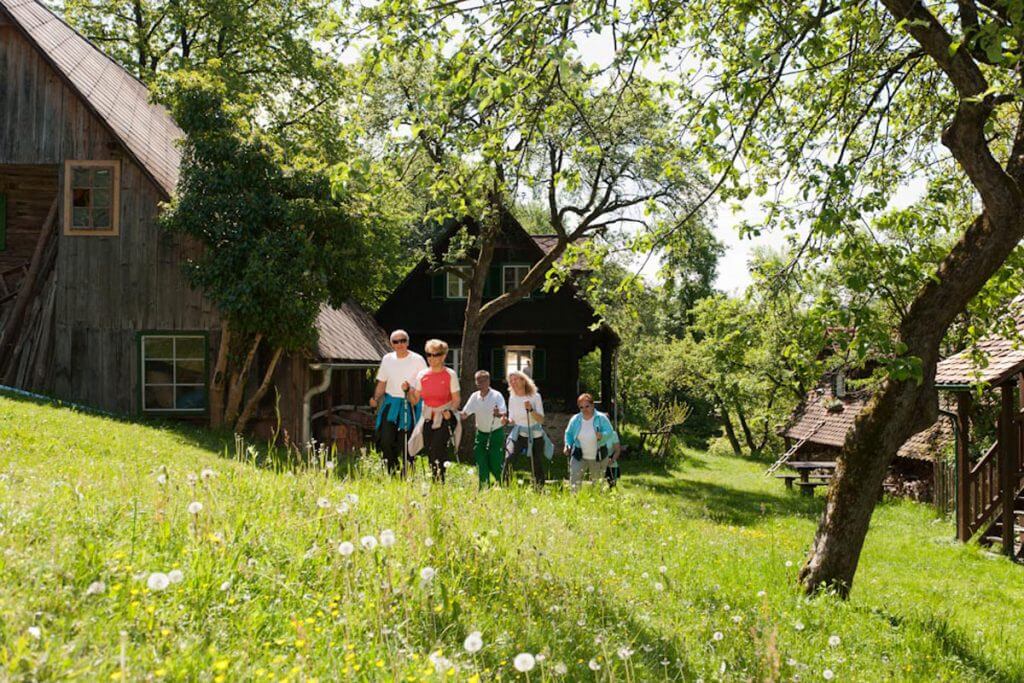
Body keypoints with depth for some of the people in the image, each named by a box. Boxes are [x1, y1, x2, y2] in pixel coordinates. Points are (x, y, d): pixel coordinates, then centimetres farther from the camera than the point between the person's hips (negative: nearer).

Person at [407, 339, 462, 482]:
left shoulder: (450, 375, -3)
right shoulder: (422, 375, 6)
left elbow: (456, 400, -2)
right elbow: (415, 400, 7)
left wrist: (449, 411, -20)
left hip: (445, 417, -4)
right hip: (428, 417, 4)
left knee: (437, 448, -20)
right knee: (430, 453, 1)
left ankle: (440, 482, -14)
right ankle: (435, 482, 14)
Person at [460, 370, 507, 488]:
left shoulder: (497, 395, -13)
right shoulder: (475, 396, 0)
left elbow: (504, 414, -25)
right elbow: (464, 414, 1)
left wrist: (498, 414, -48)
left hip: (496, 433, -4)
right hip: (481, 433, 4)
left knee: (495, 463, -6)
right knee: (481, 463, 2)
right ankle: (484, 487, 12)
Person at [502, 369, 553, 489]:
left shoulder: (535, 397, -8)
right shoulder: (512, 398, 1)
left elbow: (541, 420, -12)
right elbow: (513, 420, 7)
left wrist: (531, 410, -28)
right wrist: (507, 421, -16)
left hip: (535, 436, -1)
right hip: (518, 434, 2)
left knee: (537, 467, 4)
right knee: (508, 459, -21)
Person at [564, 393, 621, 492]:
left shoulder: (601, 418, -8)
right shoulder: (575, 419, 0)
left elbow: (610, 432, -13)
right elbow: (569, 433, 13)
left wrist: (602, 436, -35)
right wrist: (568, 445, -3)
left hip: (598, 457, -1)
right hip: (579, 456, 1)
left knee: (597, 483, 11)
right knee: (574, 480, -13)